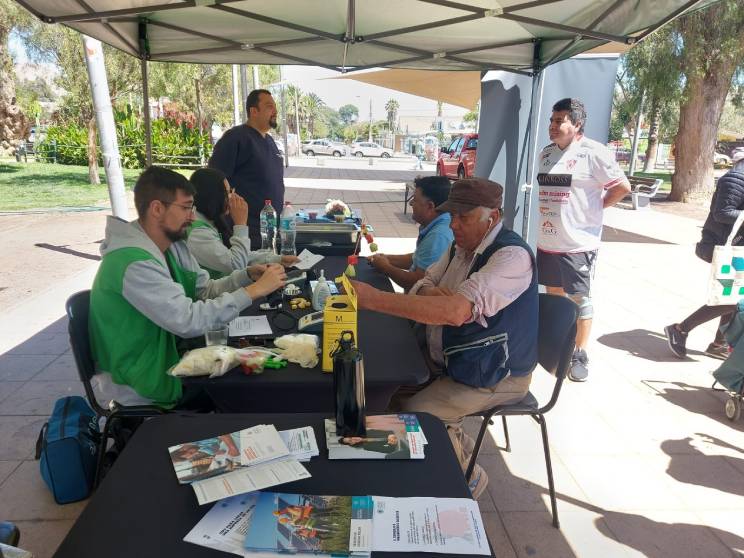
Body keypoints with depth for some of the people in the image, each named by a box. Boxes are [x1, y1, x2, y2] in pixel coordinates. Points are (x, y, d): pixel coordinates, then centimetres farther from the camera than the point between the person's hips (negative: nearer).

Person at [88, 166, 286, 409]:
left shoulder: (173, 245, 2)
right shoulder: (134, 263, -29)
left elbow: (205, 290, 6)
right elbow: (188, 321, -33)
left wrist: (247, 276, -11)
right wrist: (253, 291, -30)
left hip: (168, 361, 8)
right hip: (139, 393, -8)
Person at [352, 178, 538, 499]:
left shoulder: (512, 255, -25)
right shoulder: (462, 245, 4)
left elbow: (457, 311, -37)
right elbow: (423, 287, 7)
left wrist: (375, 299, -39)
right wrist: (436, 294, -19)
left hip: (495, 376, -8)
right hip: (450, 359, 9)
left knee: (413, 414, -17)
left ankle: (467, 477, 11)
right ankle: (456, 444, 22)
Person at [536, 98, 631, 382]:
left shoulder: (593, 152, -11)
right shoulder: (546, 153, 11)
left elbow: (622, 187, -10)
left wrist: (597, 206, -4)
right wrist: (548, 210, 8)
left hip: (578, 242, -7)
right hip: (547, 241, 7)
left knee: (580, 299, 4)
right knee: (553, 295, 17)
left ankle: (580, 355, 16)